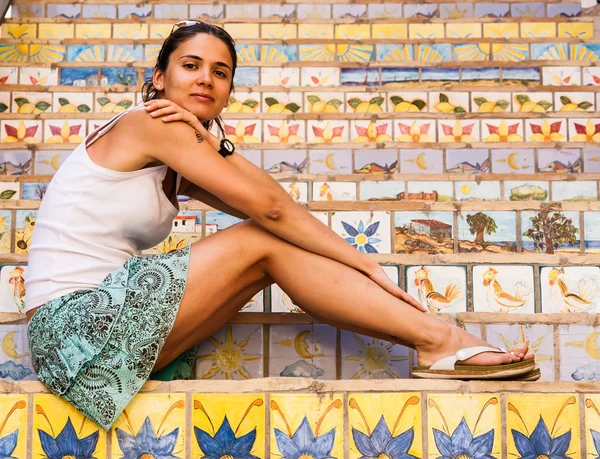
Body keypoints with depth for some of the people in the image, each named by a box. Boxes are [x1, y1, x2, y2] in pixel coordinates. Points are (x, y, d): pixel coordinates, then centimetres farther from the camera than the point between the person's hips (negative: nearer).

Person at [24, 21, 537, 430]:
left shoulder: (180, 167, 15)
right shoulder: (149, 123, -11)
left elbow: (272, 205, 1)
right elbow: (268, 204, -16)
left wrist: (208, 143, -7)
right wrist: (362, 261, -9)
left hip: (107, 321, 8)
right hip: (76, 326, -8)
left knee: (272, 240, -5)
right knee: (263, 242, -15)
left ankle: (435, 337, -7)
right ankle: (439, 339, -13)